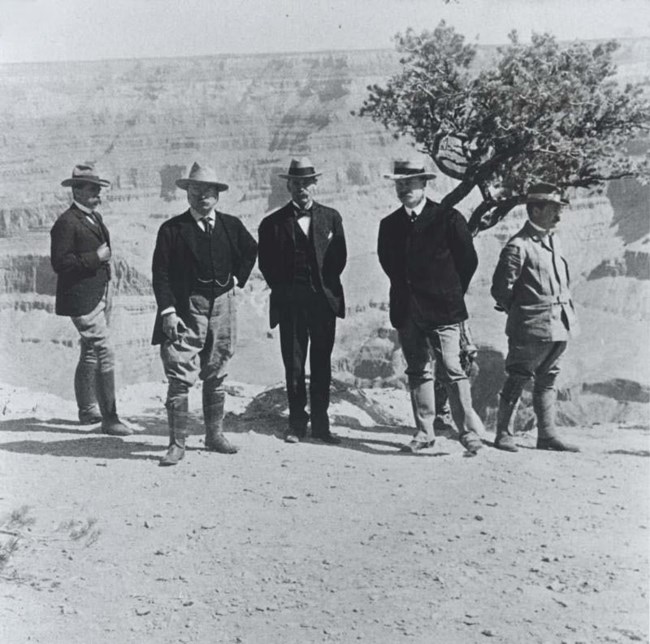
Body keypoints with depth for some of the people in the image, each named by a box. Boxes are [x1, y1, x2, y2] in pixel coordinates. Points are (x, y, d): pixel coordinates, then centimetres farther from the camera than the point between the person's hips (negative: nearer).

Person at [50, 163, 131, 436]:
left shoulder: (95, 217, 16)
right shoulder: (66, 223, -13)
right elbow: (59, 262, -18)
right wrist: (95, 258, -19)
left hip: (101, 295, 10)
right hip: (83, 299, -9)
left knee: (90, 354, 18)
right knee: (104, 354, -12)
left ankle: (87, 410, 31)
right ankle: (109, 419, -6)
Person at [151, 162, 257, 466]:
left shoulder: (231, 225, 8)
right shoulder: (172, 229, -4)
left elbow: (251, 250, 26)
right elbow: (160, 273, -8)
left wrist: (237, 278, 13)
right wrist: (168, 311, -16)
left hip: (221, 306, 4)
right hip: (186, 309, -4)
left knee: (216, 376, 13)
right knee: (179, 378, -8)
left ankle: (215, 435, 25)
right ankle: (177, 444, -1)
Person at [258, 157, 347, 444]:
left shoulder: (331, 217, 10)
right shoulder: (273, 223, 4)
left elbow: (340, 256, 8)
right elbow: (266, 263, 5)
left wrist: (325, 286, 1)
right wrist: (281, 289, 0)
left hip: (324, 299, 1)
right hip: (290, 302, -1)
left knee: (322, 364, 5)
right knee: (293, 365, 2)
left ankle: (321, 423, 13)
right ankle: (297, 422, 13)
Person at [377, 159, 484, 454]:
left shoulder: (448, 219, -3)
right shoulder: (389, 225, 9)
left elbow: (469, 260, 3)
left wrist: (451, 294, 7)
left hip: (442, 310, -4)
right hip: (406, 312, 4)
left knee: (451, 370, -8)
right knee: (417, 372, 9)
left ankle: (469, 432, 0)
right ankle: (424, 432, 16)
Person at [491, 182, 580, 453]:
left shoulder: (554, 240, 12)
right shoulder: (518, 246, -14)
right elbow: (501, 289, -11)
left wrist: (567, 313, 15)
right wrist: (520, 313, -2)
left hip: (558, 326, 8)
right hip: (530, 328, -8)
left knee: (547, 381, 13)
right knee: (516, 380, 1)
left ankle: (547, 435, 20)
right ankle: (503, 433, 13)